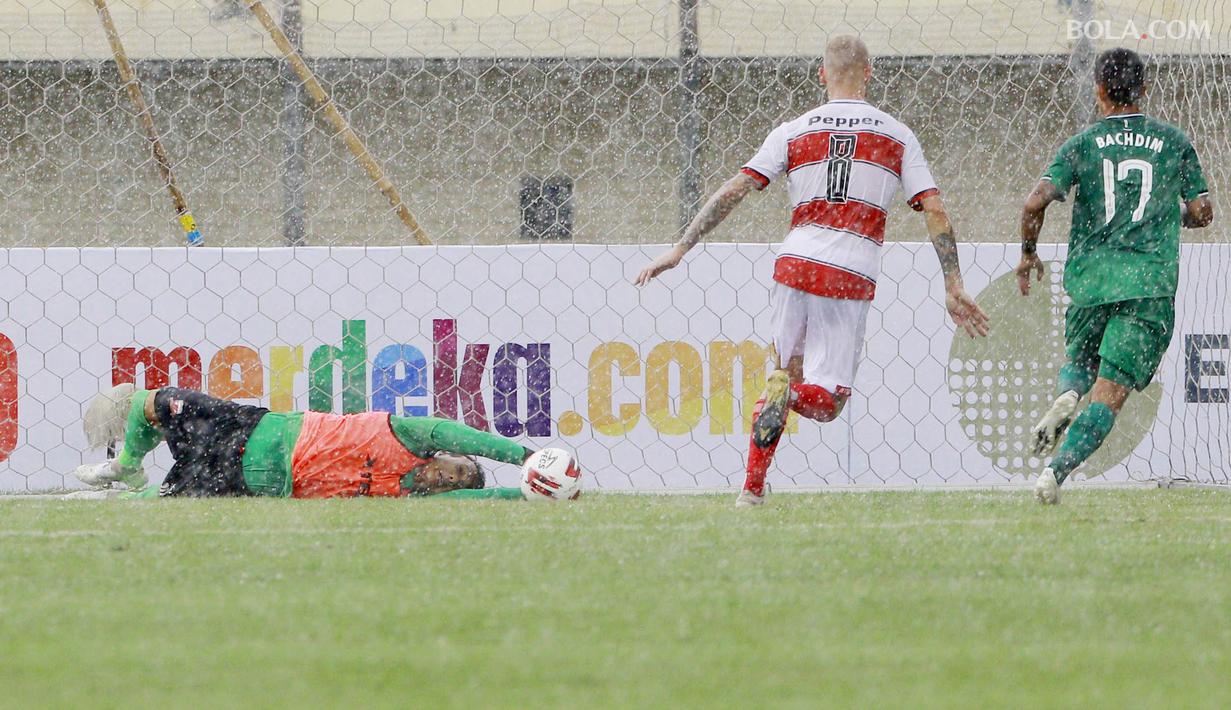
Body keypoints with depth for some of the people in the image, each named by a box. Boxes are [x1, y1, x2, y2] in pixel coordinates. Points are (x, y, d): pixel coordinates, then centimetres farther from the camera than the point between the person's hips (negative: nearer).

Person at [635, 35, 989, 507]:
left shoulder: (793, 132, 8)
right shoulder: (897, 136, 9)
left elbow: (733, 191, 2)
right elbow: (935, 210, 3)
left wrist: (680, 250, 4)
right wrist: (953, 287, 5)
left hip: (795, 266, 1)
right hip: (852, 279, -1)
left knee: (786, 371, 23)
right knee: (826, 403, 5)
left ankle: (753, 487, 12)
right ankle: (788, 396, -32)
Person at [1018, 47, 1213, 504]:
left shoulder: (1081, 145, 4)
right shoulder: (1174, 142, 7)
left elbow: (1035, 204, -7)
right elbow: (1201, 213, 10)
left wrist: (1028, 254, 10)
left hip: (1089, 277, 1)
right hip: (1150, 285, -1)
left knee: (1079, 362, 28)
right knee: (1110, 393, -6)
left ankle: (1066, 396, -6)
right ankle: (1056, 469, -24)